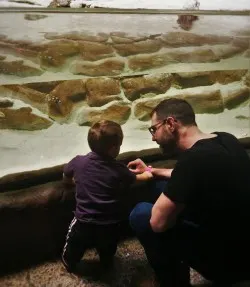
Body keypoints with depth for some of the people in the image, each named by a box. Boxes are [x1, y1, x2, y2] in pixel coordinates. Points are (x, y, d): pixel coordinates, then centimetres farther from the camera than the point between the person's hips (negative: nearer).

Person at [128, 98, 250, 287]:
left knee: (141, 214, -6)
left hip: (227, 261, -8)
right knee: (165, 185, 13)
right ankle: (178, 258, 28)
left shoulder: (193, 158, -31)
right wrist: (152, 171, 20)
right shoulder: (225, 140, -4)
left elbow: (158, 222, -22)